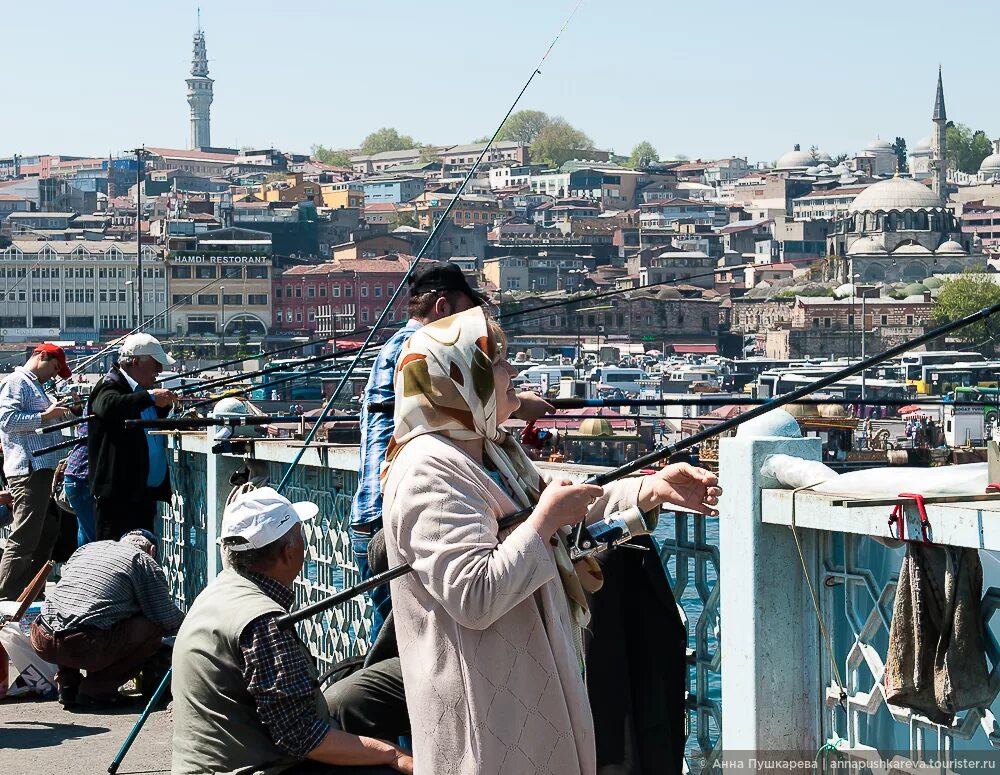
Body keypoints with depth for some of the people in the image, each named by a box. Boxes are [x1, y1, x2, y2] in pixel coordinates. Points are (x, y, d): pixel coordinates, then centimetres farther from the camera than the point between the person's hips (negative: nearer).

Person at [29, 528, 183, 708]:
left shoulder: (85, 549, 27)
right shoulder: (145, 561, 10)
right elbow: (168, 619, 6)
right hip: (88, 649, -7)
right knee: (155, 627, 7)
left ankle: (67, 683, 19)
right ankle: (97, 687, 4)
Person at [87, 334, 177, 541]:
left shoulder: (142, 390, 18)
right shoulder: (111, 384, -9)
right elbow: (109, 406, -34)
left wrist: (165, 402, 19)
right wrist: (149, 396, -34)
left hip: (145, 491, 9)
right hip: (118, 494, -9)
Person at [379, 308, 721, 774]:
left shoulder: (492, 450, 10)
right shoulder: (430, 473, -22)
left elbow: (566, 519, 23)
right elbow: (474, 598, -29)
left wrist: (651, 489, 12)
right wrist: (546, 518, -23)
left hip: (527, 679, 10)